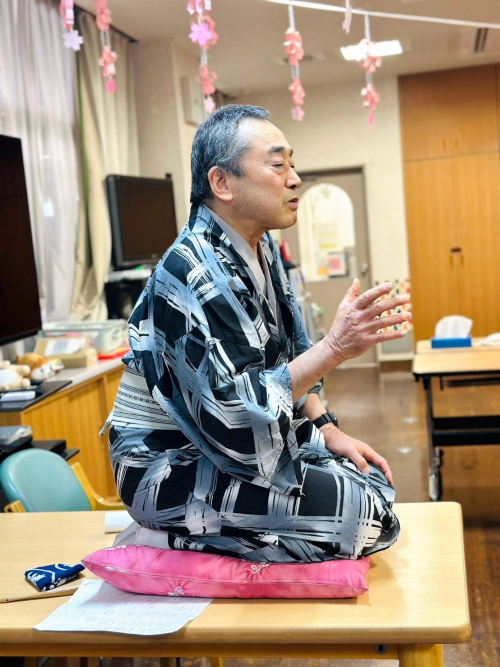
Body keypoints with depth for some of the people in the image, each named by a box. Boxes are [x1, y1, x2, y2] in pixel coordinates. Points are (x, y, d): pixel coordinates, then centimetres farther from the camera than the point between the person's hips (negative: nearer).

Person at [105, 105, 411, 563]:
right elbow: (233, 416, -30)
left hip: (242, 445, 9)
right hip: (170, 467, -9)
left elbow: (288, 355, 13)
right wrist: (336, 348, -32)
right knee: (360, 511, -20)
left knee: (374, 477, 4)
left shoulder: (260, 249, 4)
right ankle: (188, 539, -3)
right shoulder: (194, 274, -25)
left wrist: (328, 431, 3)